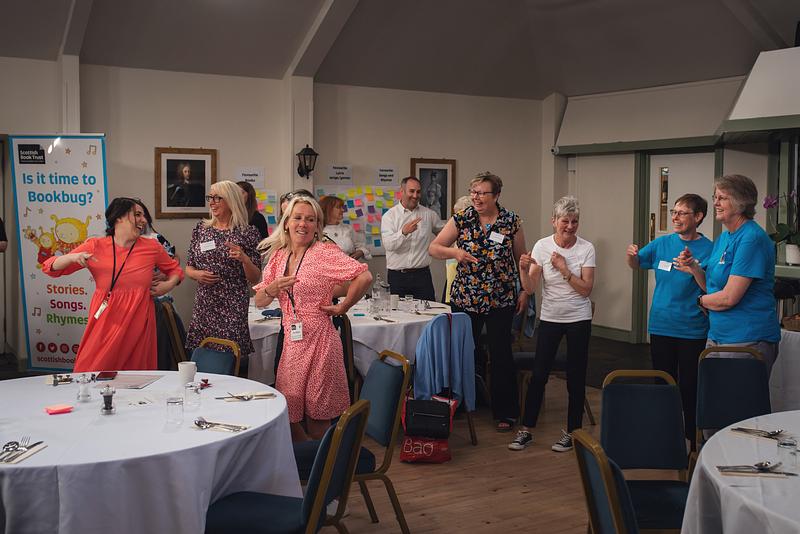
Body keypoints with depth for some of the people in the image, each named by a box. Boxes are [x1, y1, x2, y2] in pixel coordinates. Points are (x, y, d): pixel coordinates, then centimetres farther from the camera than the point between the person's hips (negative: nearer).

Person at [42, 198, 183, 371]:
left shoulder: (152, 248, 5)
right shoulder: (95, 246, 2)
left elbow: (175, 269, 22)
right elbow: (50, 268, 6)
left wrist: (169, 284, 1)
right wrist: (73, 258, -14)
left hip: (137, 324, 1)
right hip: (104, 323, 0)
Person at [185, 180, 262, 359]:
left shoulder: (248, 232, -2)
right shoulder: (201, 229, 9)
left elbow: (255, 279, -1)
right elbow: (188, 267, 15)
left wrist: (244, 259, -19)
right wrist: (197, 274, -6)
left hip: (233, 310, -3)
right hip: (204, 306, 3)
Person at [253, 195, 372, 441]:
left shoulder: (324, 252, -9)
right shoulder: (278, 256, 9)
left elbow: (364, 276, -19)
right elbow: (259, 302, 10)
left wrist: (343, 306, -11)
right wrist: (272, 288, -10)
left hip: (318, 340, -6)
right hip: (291, 341, 6)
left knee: (317, 425, 2)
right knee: (287, 416, 10)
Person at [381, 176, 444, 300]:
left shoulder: (428, 214, 10)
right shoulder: (389, 215, 1)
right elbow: (388, 244, -13)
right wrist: (403, 232, -30)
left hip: (422, 274, 2)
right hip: (397, 276, -2)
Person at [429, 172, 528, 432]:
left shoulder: (512, 222, -2)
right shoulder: (461, 219, -2)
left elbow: (521, 258, 7)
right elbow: (434, 248, 0)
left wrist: (525, 291, 4)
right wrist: (454, 252, -19)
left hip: (501, 300, -1)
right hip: (464, 298, 1)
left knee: (501, 354, 2)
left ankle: (505, 412, 15)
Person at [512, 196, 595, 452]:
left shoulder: (586, 248, -8)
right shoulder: (542, 246, -5)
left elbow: (586, 289, -11)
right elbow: (531, 288, -8)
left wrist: (564, 269, -20)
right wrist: (524, 270, -27)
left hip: (578, 319, -1)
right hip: (550, 318, 1)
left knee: (576, 378, 5)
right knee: (538, 375, 1)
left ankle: (571, 432, 19)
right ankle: (526, 431, 13)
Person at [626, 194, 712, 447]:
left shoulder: (708, 249, -8)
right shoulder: (663, 243, 3)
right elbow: (636, 264, 16)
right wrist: (632, 255, -6)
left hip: (692, 331, -4)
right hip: (661, 326, 4)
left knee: (689, 388, 4)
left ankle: (693, 441, 18)